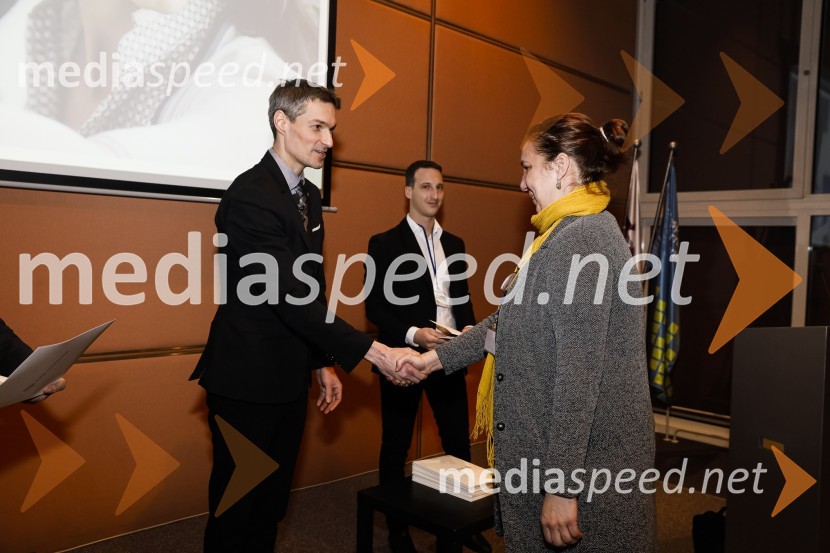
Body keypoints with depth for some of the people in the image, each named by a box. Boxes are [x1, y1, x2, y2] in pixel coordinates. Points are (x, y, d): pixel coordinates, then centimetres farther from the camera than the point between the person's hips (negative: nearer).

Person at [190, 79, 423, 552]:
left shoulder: (308, 196, 9)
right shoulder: (251, 194, -19)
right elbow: (291, 295, -25)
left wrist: (324, 364, 14)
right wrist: (373, 352, -26)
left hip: (291, 377, 8)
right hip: (248, 378, -8)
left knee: (273, 499, 19)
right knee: (237, 502, 7)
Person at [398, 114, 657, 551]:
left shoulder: (579, 240, -20)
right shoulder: (569, 234, 12)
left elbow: (580, 373, -25)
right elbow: (512, 320, 16)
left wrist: (561, 487, -22)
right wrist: (437, 357, 16)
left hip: (582, 462, -9)